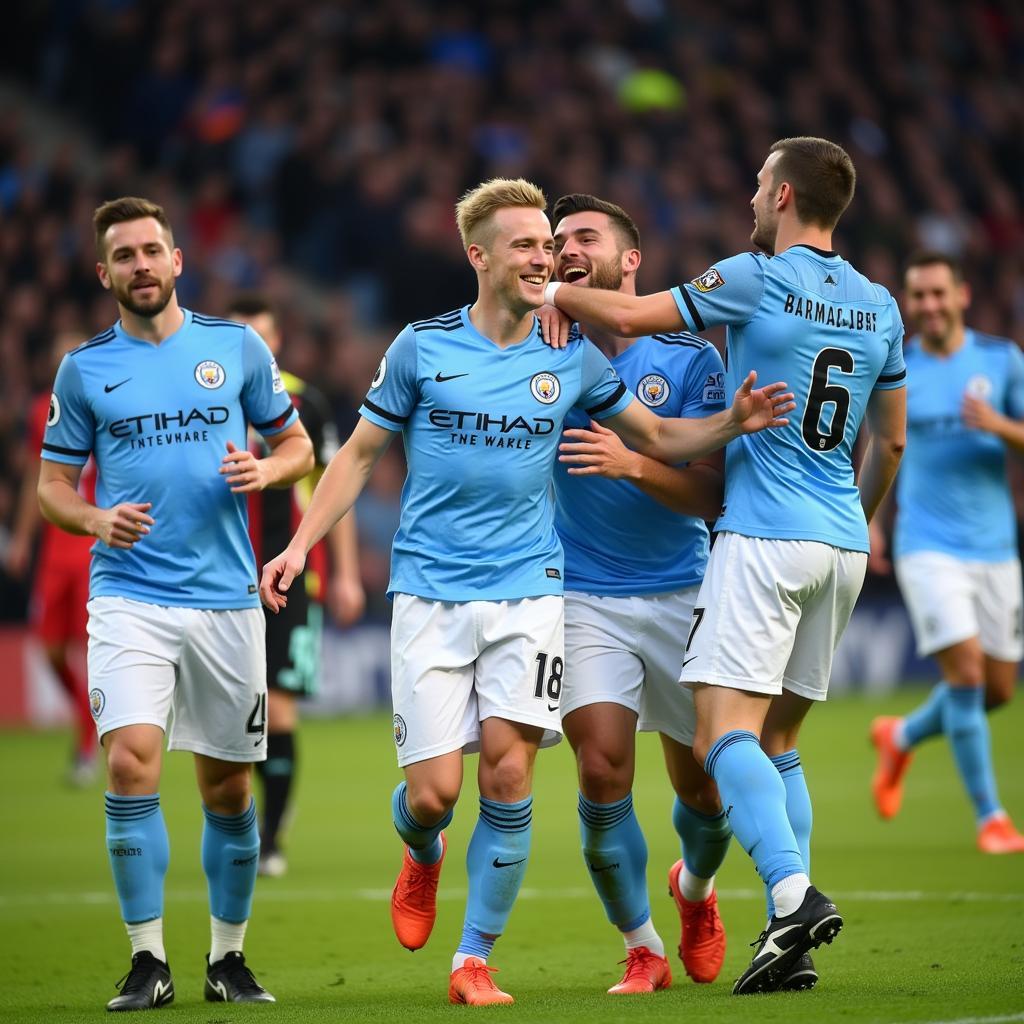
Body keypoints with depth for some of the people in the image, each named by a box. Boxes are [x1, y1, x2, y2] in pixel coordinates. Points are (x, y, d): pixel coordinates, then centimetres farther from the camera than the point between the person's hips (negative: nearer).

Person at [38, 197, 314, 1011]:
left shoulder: (237, 346, 6)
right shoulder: (84, 368, 4)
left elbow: (297, 444, 13)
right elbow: (54, 484, 9)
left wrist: (265, 470, -9)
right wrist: (97, 520, -13)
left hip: (227, 599, 1)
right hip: (129, 598, -1)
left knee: (229, 789, 6)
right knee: (132, 764, -18)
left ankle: (228, 958, 22)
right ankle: (148, 961, -9)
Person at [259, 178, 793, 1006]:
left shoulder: (570, 360, 4)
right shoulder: (422, 349, 0)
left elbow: (660, 438, 13)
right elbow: (361, 453, 8)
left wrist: (735, 422, -5)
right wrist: (300, 544, -1)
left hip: (527, 592, 1)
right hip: (430, 594, -1)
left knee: (508, 776, -10)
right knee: (435, 791, -7)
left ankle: (474, 960, 3)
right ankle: (423, 857, 32)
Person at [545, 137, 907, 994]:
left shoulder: (757, 280, -7)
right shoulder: (879, 308, 12)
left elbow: (628, 316, -4)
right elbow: (892, 442, 21)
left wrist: (555, 293, 13)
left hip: (764, 537, -7)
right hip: (842, 545, 7)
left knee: (724, 733, -11)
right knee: (778, 740, 13)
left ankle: (795, 893, -31)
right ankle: (791, 935, 4)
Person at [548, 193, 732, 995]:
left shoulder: (690, 359, -5)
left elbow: (711, 496, -10)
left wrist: (631, 463, -28)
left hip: (681, 592, 0)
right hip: (584, 599, 0)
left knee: (704, 784, 6)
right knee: (603, 771, -15)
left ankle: (695, 888, 42)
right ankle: (642, 949, 4)